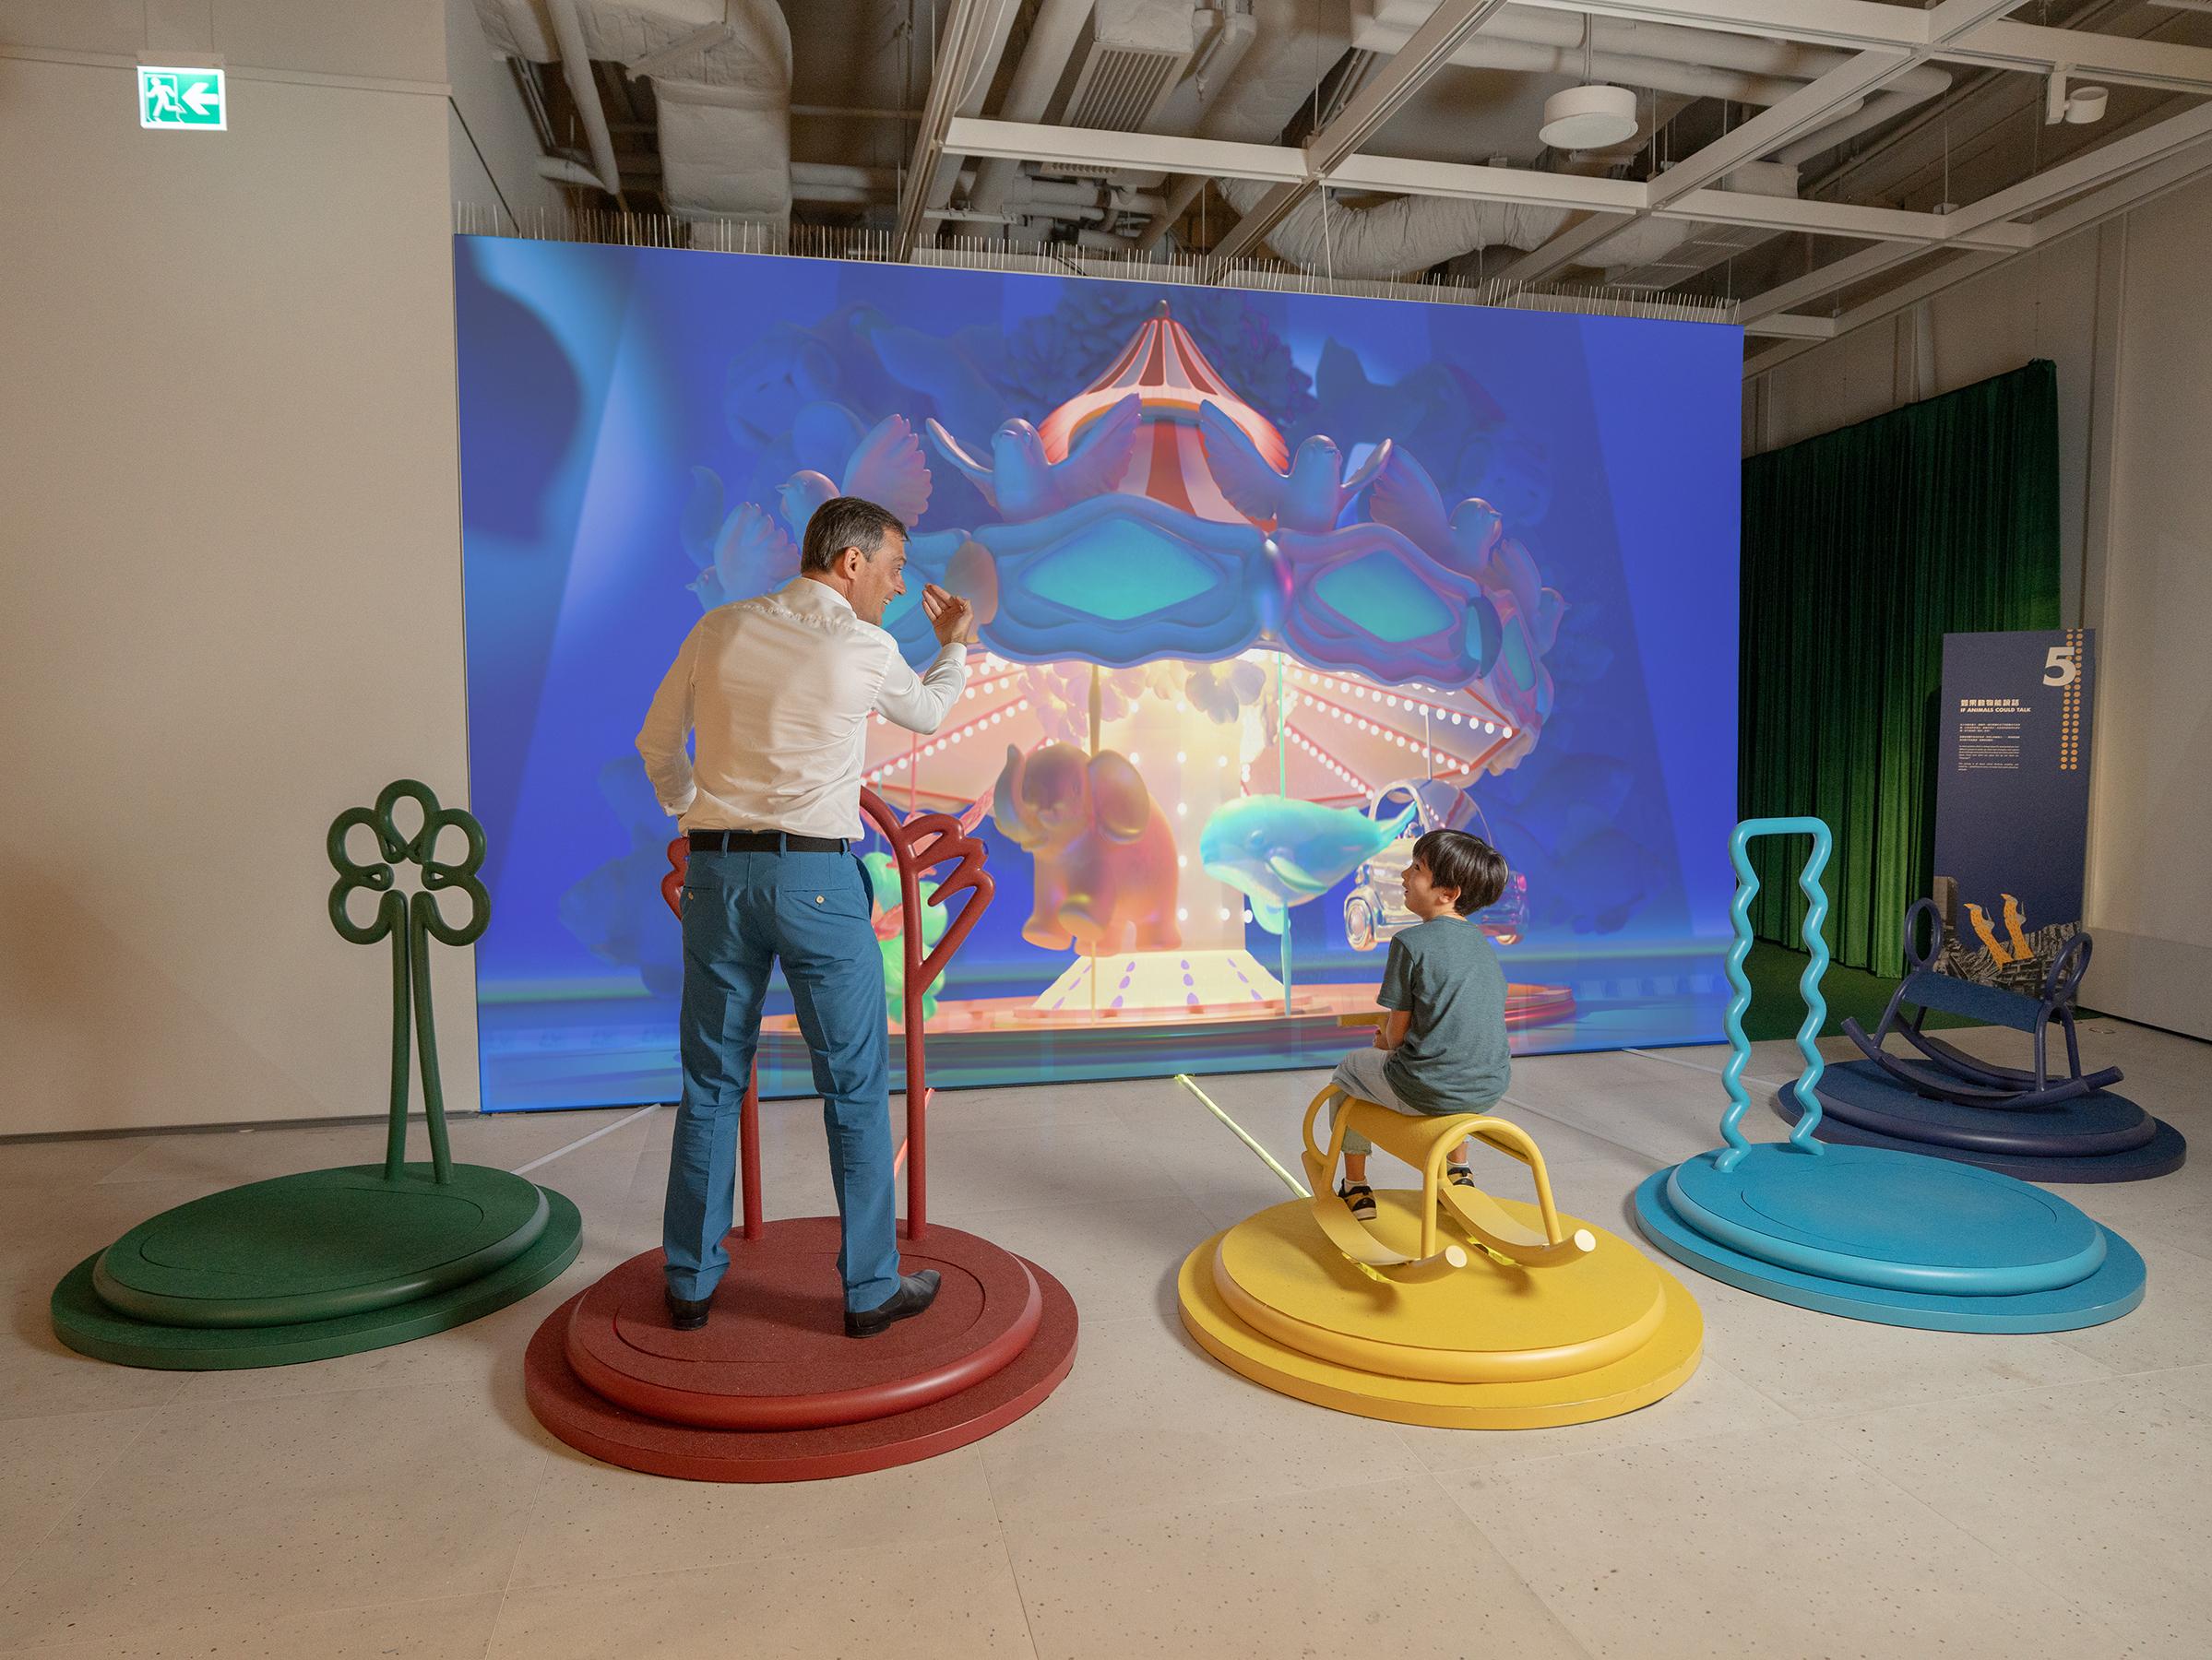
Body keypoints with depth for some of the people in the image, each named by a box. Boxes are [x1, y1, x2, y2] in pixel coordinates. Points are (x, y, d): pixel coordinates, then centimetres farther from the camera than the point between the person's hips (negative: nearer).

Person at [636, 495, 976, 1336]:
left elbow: (658, 744, 15)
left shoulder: (719, 629, 7)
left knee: (711, 1083, 13)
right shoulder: (865, 647, -4)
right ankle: (870, 1288, 15)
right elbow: (926, 713, 16)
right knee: (855, 1085, 7)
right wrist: (954, 644, 34)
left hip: (714, 868, 4)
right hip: (816, 875, -4)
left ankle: (690, 1281, 23)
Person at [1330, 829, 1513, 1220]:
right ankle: (1458, 1173, 44)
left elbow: (1397, 1032, -8)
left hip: (1429, 1092, -7)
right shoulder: (1482, 944, 9)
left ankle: (1356, 1188, 28)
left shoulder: (1411, 942, -13)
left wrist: (1386, 1042, 15)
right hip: (1490, 1090, 7)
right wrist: (1391, 1033, 22)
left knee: (1347, 1070, 22)